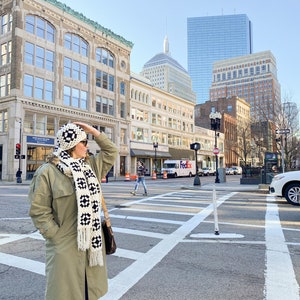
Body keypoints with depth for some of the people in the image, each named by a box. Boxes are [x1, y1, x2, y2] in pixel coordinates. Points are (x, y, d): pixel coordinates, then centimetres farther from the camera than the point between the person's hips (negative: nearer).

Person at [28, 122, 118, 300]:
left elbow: (111, 151, 16)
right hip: (66, 246, -6)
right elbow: (39, 210, -12)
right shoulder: (48, 172, -12)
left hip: (93, 242, 6)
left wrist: (93, 131, 7)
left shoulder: (91, 165, 7)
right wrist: (56, 236, -13)